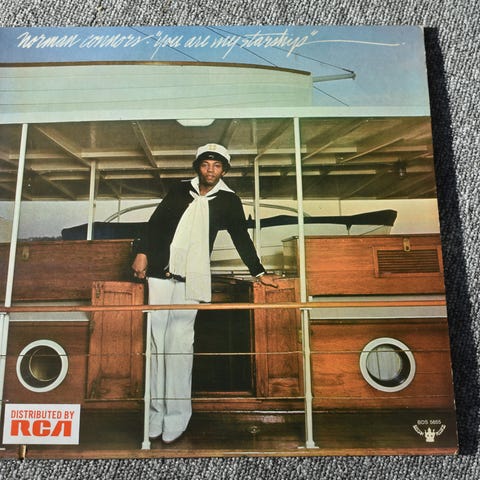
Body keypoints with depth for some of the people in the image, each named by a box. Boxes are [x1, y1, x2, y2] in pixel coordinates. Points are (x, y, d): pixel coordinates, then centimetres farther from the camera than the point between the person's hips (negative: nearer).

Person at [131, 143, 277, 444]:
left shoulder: (229, 200, 10)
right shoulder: (181, 190, 15)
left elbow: (241, 238, 13)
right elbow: (156, 221, 14)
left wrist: (259, 272, 13)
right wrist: (143, 252, 4)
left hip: (189, 280, -2)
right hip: (159, 272, 2)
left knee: (179, 345, -7)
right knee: (157, 342, 1)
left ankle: (176, 416, 2)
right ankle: (157, 412, 9)